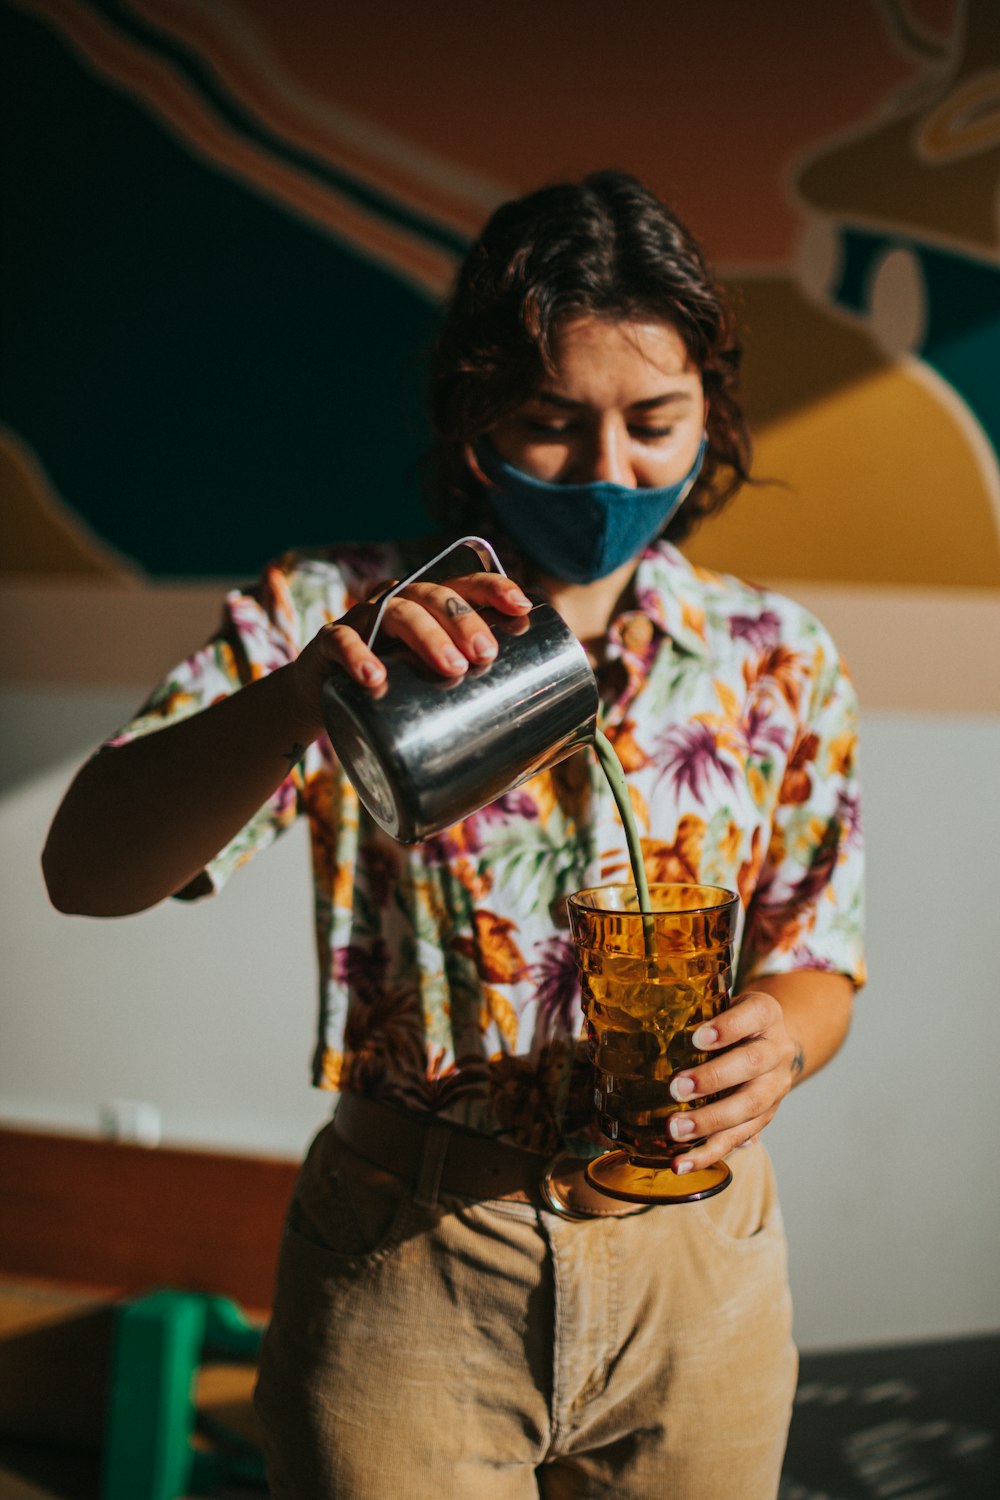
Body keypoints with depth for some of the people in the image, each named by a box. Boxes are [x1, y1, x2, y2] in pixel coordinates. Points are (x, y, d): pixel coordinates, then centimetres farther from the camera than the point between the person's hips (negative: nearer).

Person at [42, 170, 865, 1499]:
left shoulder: (776, 663, 0)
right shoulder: (336, 624, -7)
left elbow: (818, 962, 7)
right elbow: (88, 872, -19)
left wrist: (779, 1038, -17)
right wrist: (301, 693, -37)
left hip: (695, 1271, 3)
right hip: (403, 1256, -2)